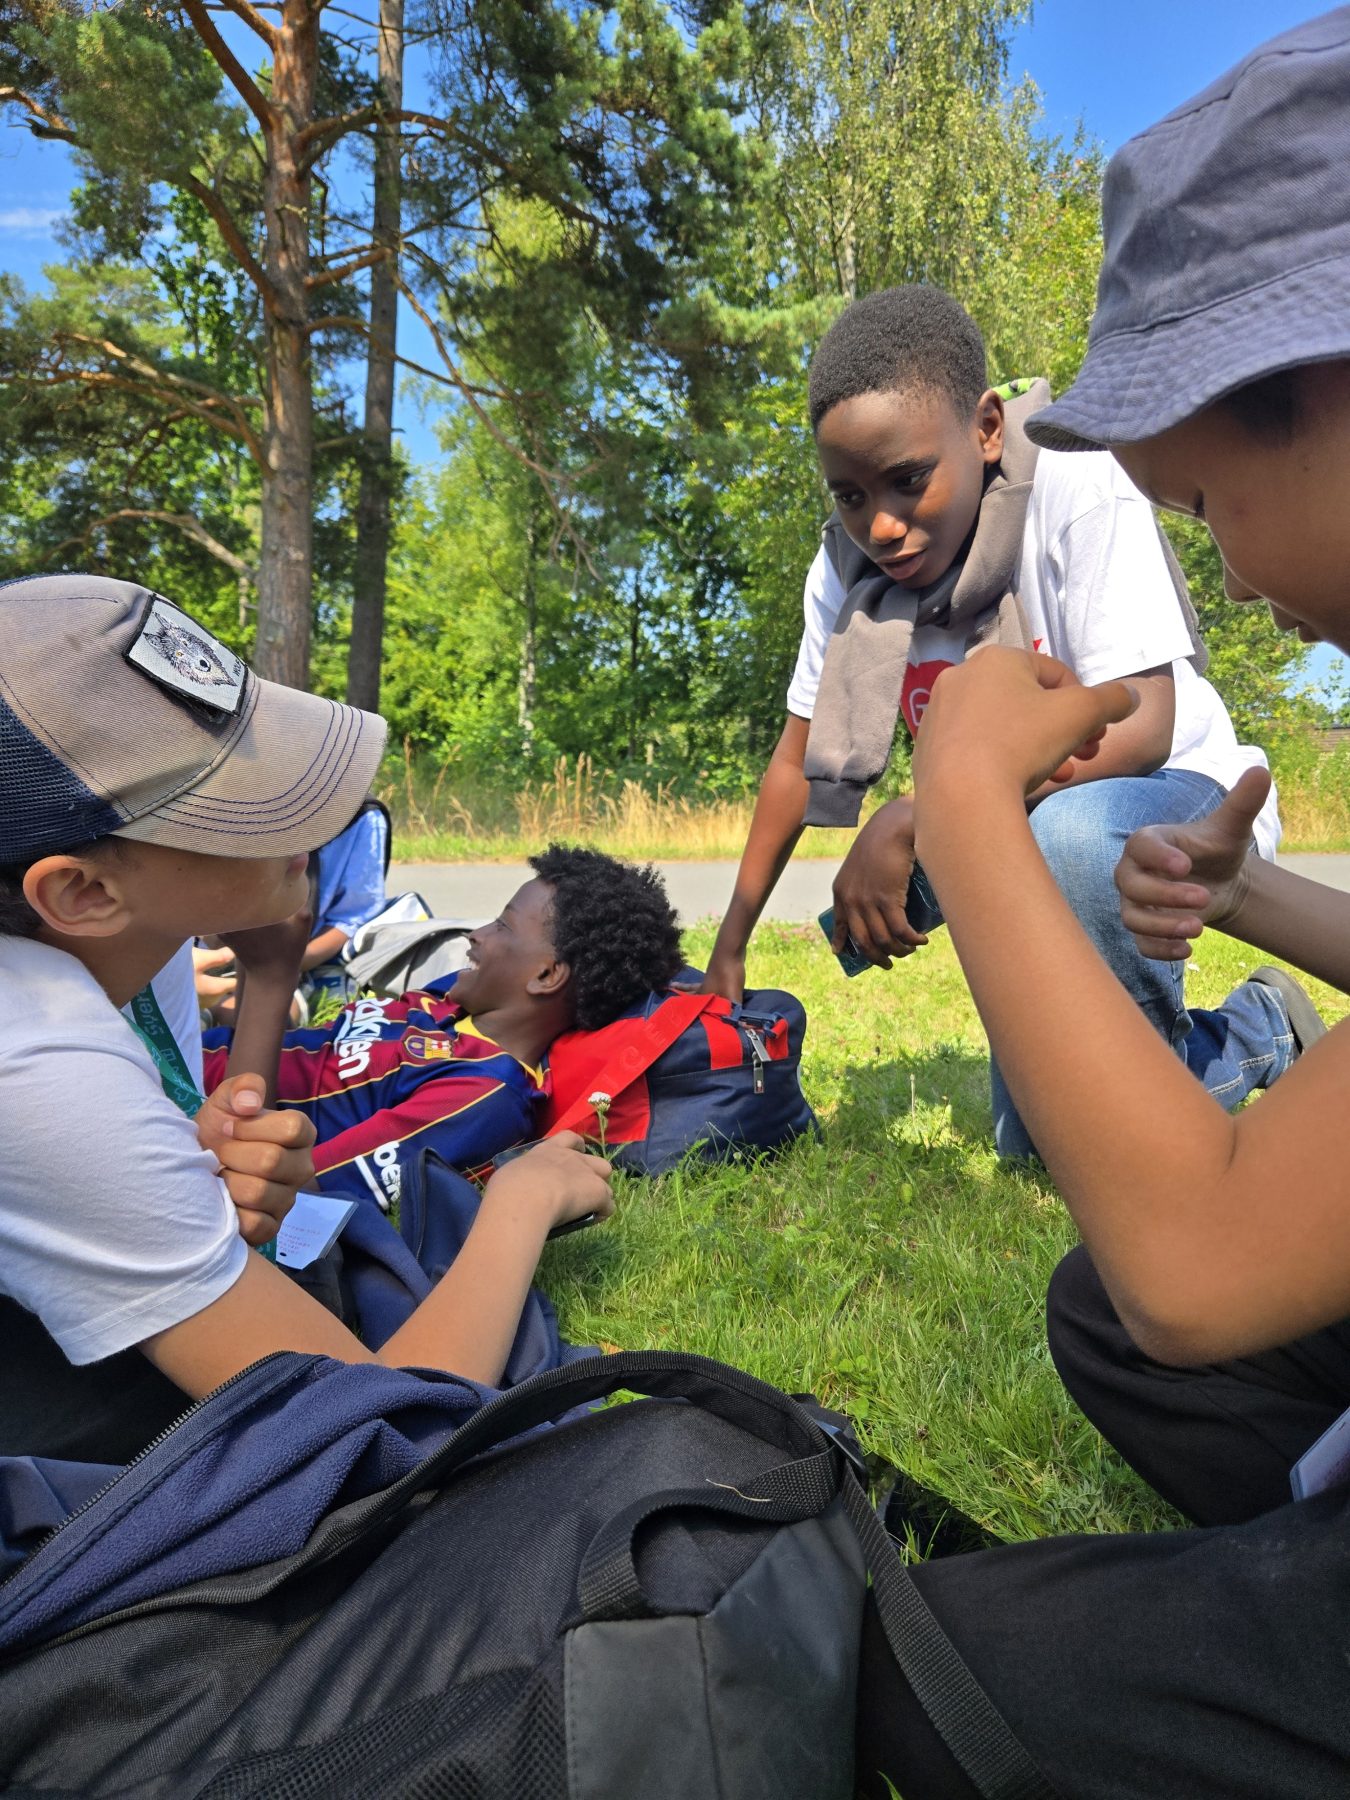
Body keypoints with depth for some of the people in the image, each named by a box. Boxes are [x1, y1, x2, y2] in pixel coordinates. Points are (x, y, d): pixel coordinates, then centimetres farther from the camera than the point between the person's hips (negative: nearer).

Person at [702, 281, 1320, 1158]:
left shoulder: (1079, 490, -25)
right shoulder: (847, 566, -10)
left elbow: (1140, 728, -31)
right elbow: (798, 760, -1)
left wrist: (909, 822, -38)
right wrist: (731, 941, -3)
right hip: (1025, 833, 6)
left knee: (1068, 837, -41)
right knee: (1034, 1140, 7)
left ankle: (1184, 1067, -10)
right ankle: (1262, 1036, 31)